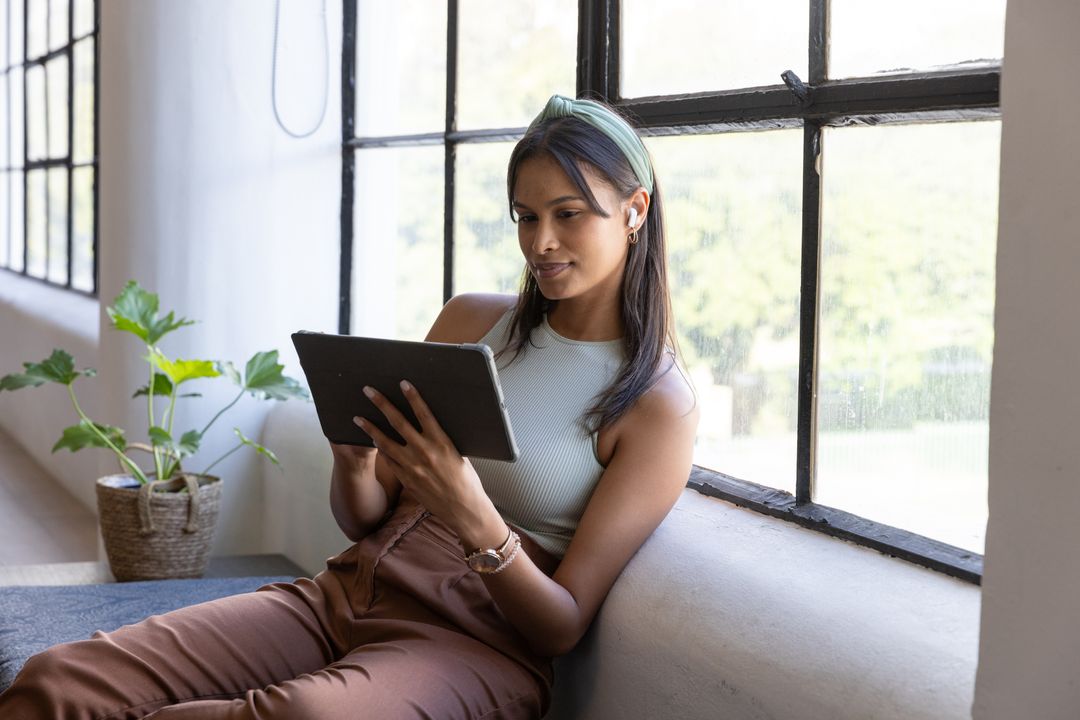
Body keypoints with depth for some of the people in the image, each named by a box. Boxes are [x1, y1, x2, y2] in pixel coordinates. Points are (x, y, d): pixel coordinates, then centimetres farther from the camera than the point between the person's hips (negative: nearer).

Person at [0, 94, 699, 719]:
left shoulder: (661, 403, -3)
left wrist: (474, 520, -25)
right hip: (345, 593, 4)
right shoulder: (470, 320, 13)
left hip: (476, 645, -4)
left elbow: (565, 627, -7)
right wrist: (353, 463, -9)